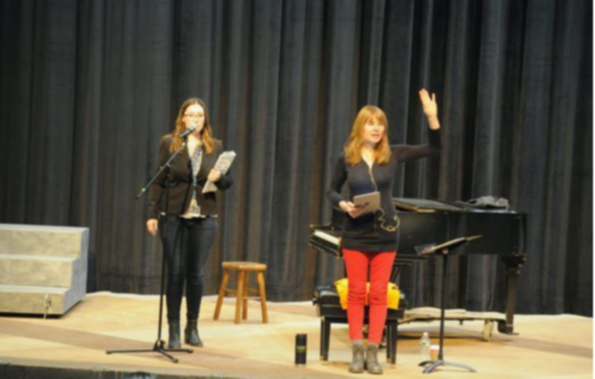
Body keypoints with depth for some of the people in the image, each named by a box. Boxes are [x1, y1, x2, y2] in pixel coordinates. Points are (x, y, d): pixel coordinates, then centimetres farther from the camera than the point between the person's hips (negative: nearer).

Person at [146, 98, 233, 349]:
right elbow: (158, 181, 1)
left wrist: (219, 178, -14)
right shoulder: (169, 143, 2)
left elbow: (227, 182, 9)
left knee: (196, 274, 6)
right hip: (174, 216, -1)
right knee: (175, 273, 0)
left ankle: (192, 328, 20)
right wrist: (152, 214, -5)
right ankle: (174, 330, 9)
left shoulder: (215, 146, 7)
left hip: (204, 218, 2)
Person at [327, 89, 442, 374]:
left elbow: (433, 148, -3)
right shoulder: (347, 158, -3)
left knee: (378, 293, 3)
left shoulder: (392, 154, -2)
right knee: (357, 292, 3)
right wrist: (344, 205, -14)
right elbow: (332, 191, 6)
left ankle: (373, 352, 9)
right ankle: (357, 350, 11)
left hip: (385, 233, 1)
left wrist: (432, 117, -15)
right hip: (355, 233, -1)